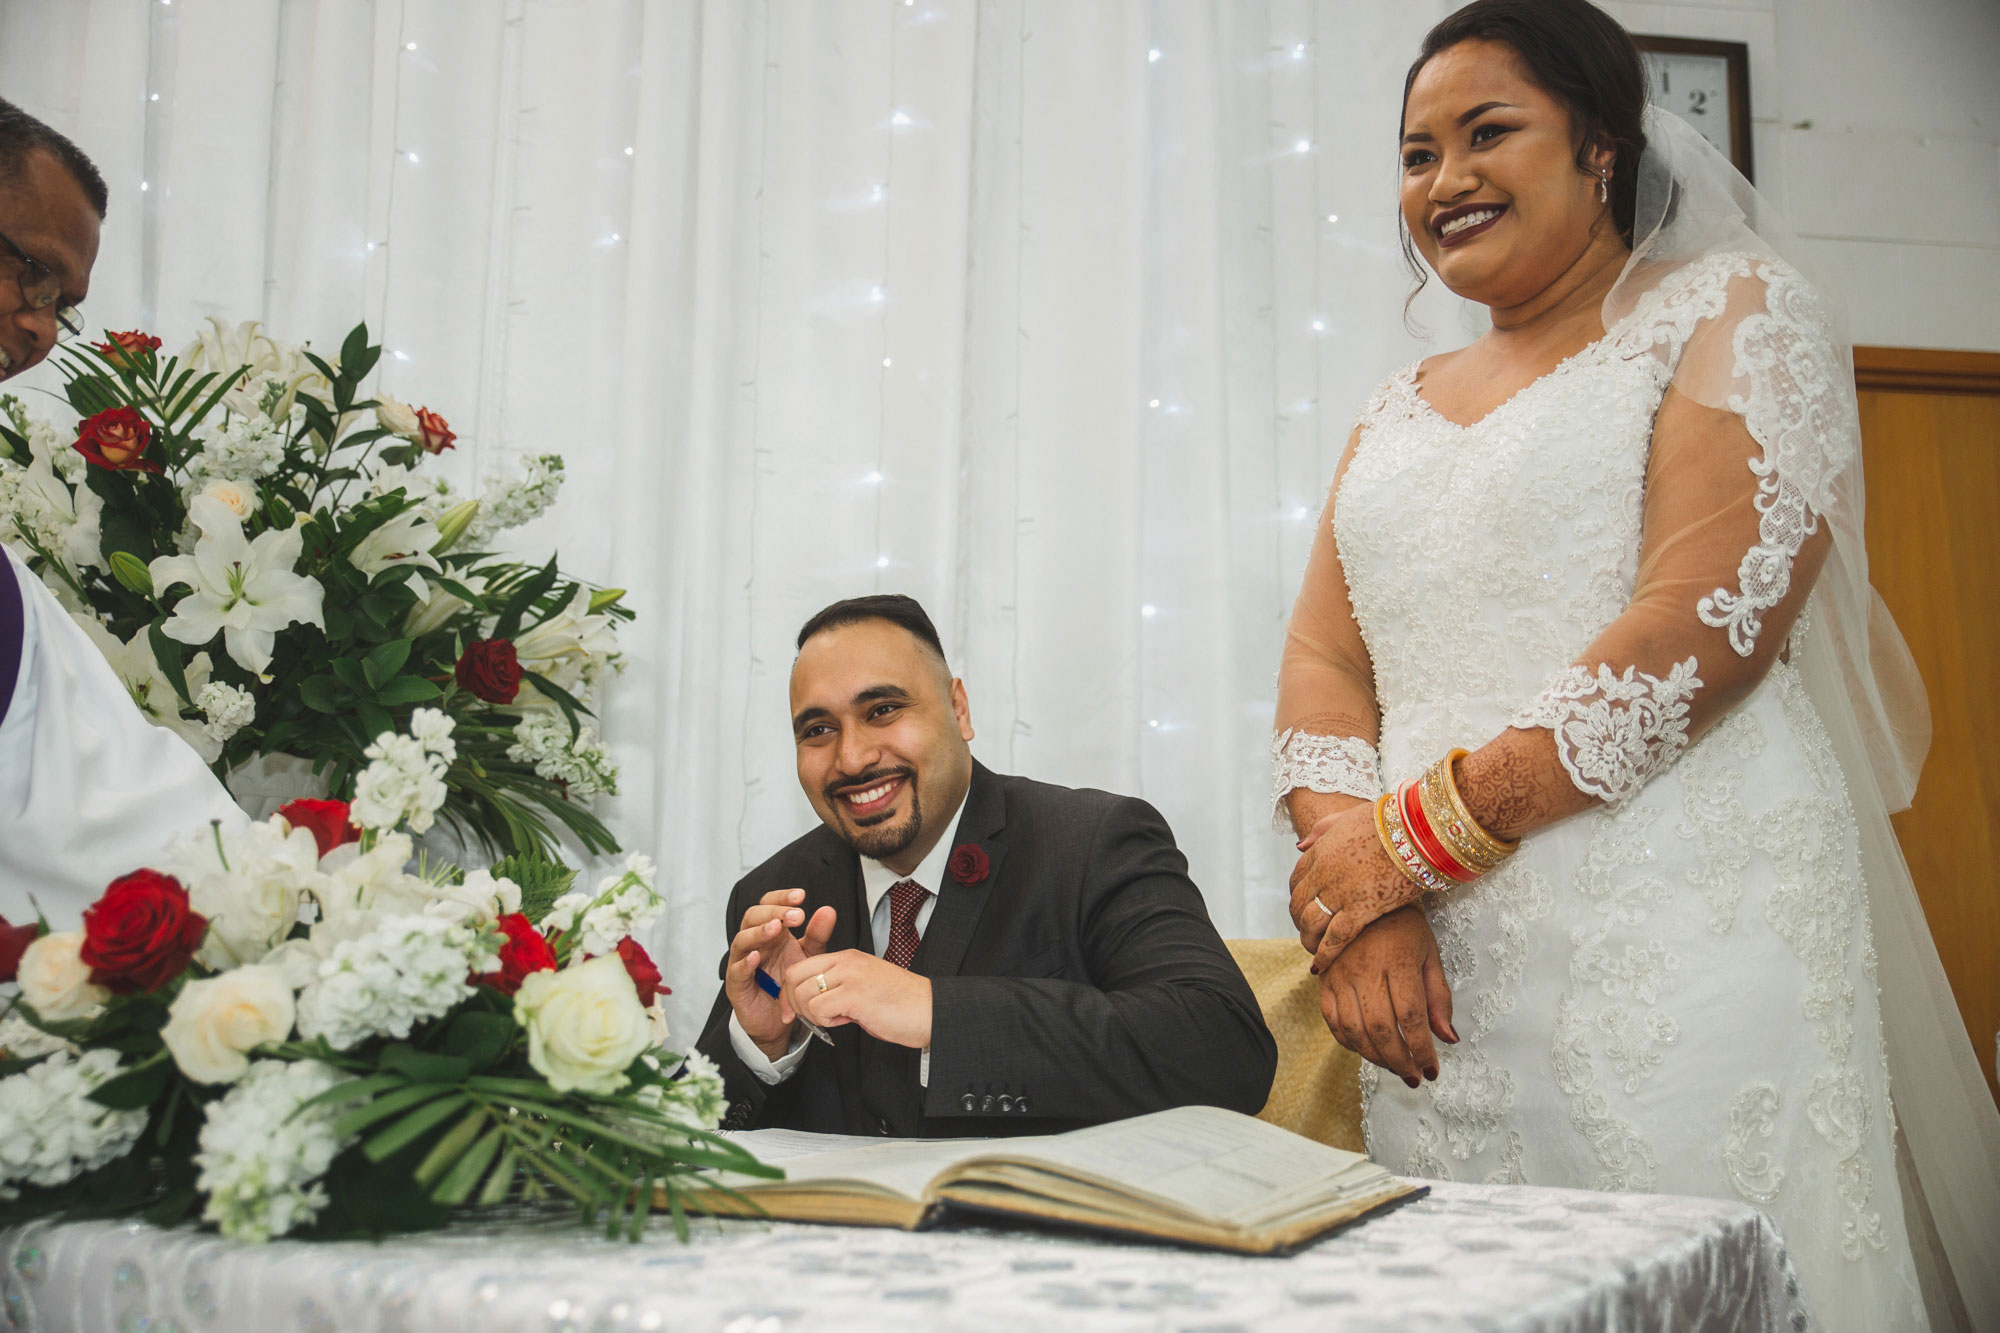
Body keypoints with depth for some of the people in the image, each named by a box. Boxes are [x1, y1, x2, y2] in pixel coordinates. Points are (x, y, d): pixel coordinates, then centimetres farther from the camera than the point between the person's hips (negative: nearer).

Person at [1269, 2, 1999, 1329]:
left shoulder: (1733, 310, 2)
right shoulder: (1399, 411, 19)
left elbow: (1707, 622, -12)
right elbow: (1323, 665, 11)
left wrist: (1416, 838, -12)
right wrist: (1351, 887, -8)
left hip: (1682, 958, -5)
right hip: (1438, 978, 5)